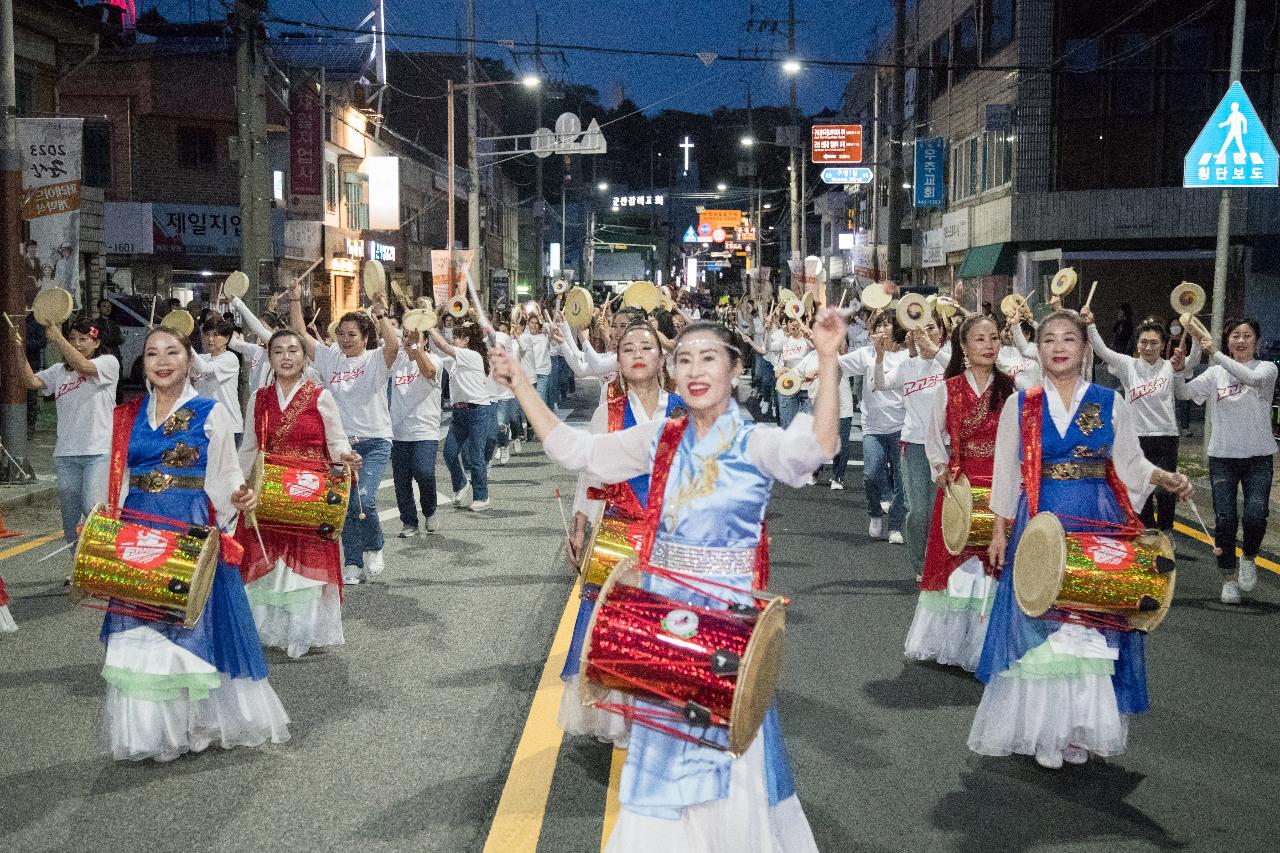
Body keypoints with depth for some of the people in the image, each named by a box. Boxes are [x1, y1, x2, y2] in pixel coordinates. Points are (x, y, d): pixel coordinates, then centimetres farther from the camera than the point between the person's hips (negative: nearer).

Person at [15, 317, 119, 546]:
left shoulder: (108, 362, 1)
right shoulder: (59, 371, 16)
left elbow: (83, 367, -18)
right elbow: (32, 382, 1)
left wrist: (58, 338, -22)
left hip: (99, 451, -5)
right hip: (66, 453, 5)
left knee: (93, 509, -17)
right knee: (69, 515, 9)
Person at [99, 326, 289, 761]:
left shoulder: (211, 413, 0)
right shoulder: (127, 416, 10)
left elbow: (226, 475, 0)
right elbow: (117, 480, 15)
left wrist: (239, 497, -20)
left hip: (191, 536, -3)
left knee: (191, 623, 1)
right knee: (139, 631, 5)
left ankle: (193, 720, 15)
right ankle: (149, 725, 18)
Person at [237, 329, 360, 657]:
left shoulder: (321, 397, -2)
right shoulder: (259, 399, 9)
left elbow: (337, 441, 2)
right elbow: (248, 449, 16)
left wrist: (344, 457, -19)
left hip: (310, 496, -3)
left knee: (306, 562, -1)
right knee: (264, 563, 5)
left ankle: (304, 631, 9)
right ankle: (268, 627, 18)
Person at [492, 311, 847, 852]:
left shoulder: (756, 442, -11)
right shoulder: (661, 438, 2)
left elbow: (817, 447, -32)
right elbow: (572, 448, 6)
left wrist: (828, 360, -41)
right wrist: (519, 383, 3)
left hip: (729, 612, -4)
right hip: (664, 609, 4)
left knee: (727, 746, 9)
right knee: (664, 741, 17)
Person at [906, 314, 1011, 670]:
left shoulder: (1009, 388, 3)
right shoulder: (948, 389, 3)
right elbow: (934, 437, 9)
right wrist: (940, 468, -5)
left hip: (1000, 484, 0)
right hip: (958, 483, 0)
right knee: (954, 558, 5)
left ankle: (984, 642, 10)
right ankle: (950, 638, 18)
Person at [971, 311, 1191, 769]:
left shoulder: (1110, 403, 5)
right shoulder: (1020, 404, 4)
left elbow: (1130, 464, 7)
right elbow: (1006, 472, 6)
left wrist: (1166, 478, -13)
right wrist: (1000, 532, 4)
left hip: (1098, 526, 1)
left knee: (1093, 623, 2)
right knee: (1038, 623, -2)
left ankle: (1081, 728, 14)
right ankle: (1043, 728, 9)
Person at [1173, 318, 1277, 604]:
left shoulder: (1267, 368, -1)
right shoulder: (1216, 373, 6)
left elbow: (1251, 378, -24)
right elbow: (1184, 393, -3)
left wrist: (1215, 354, -31)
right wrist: (1178, 370, -22)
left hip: (1258, 456, -1)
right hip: (1222, 456, 1)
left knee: (1255, 517, -12)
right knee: (1225, 519, 1)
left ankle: (1248, 558, 19)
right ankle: (1229, 579, 16)